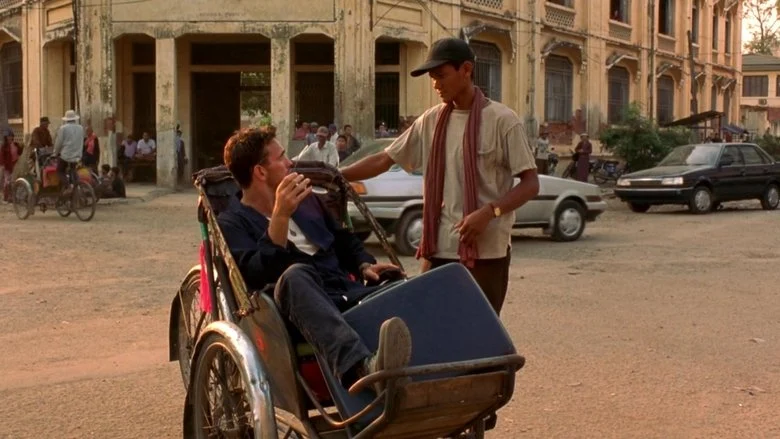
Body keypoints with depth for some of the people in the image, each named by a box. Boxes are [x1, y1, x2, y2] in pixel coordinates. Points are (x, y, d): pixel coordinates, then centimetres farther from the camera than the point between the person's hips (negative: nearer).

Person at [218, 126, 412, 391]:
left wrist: (365, 265, 11)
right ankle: (360, 368, -60)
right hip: (296, 307, -6)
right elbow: (257, 275, -11)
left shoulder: (306, 200, 26)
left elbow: (344, 240, 33)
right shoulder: (232, 223, 7)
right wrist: (280, 216, -20)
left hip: (345, 293, 6)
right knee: (295, 274, -39)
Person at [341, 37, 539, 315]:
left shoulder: (501, 120, -7)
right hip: (439, 248, 5)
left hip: (486, 251, -5)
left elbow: (530, 184, -8)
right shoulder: (431, 120, 9)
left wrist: (489, 211, -22)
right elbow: (384, 160, 12)